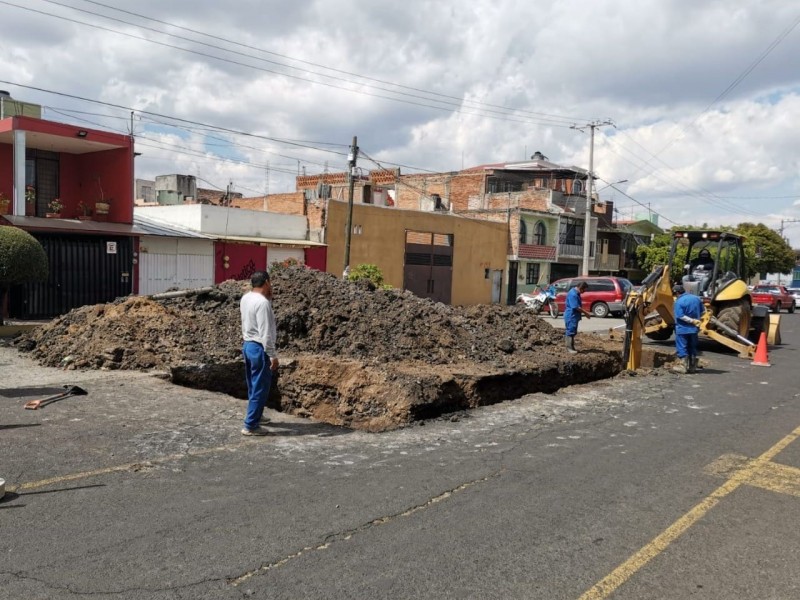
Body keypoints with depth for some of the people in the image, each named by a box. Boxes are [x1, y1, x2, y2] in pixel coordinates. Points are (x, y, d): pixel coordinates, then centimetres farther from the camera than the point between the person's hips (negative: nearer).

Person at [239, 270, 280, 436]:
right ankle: (250, 426, 2)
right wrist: (273, 355, -19)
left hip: (247, 345, 9)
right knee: (260, 389, -1)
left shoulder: (245, 299, 6)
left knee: (253, 387, 22)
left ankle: (255, 415, 37)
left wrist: (268, 298, 11)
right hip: (258, 348, -9)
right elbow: (265, 333, -23)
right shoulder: (262, 302, -21)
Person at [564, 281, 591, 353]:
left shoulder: (576, 293, 11)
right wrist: (586, 313, -15)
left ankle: (570, 347, 21)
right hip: (571, 316, -11)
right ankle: (570, 348, 0)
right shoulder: (573, 294, -22)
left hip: (574, 316, 11)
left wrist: (585, 312, 15)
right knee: (571, 332, -5)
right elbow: (576, 307, -23)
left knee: (572, 332, 14)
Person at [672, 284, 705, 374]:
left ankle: (683, 367, 1)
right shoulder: (696, 298, 4)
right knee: (692, 348, 15)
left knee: (682, 348, 2)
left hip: (683, 329, -7)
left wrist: (692, 321, -18)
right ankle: (693, 367, 20)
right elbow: (703, 311, 11)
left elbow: (680, 316, -23)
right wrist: (695, 319, 13)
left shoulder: (679, 302, -16)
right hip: (694, 329, 7)